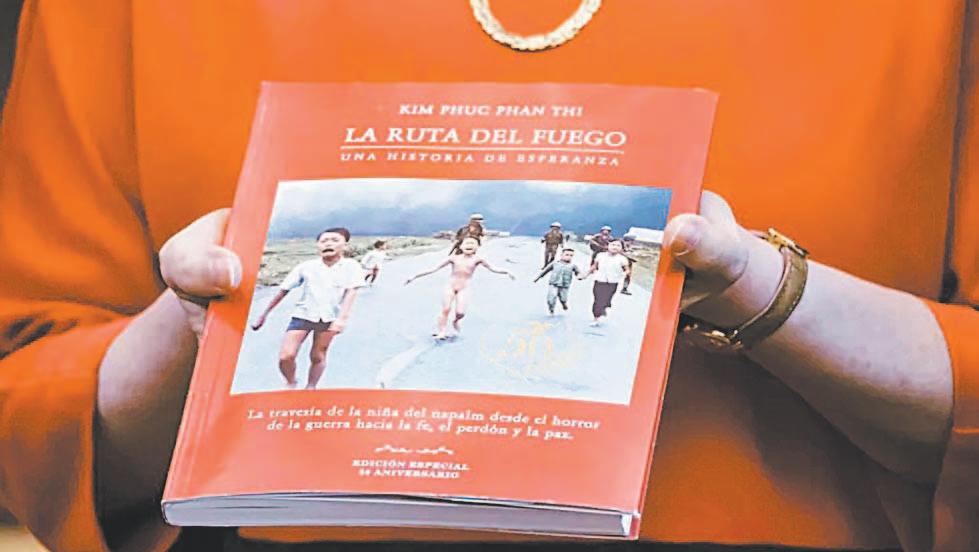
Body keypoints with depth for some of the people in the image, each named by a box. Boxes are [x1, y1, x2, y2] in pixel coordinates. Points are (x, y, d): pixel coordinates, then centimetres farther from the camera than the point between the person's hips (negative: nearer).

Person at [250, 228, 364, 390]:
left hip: (329, 318, 0)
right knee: (286, 356, -11)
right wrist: (263, 315, 5)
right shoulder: (306, 267, -3)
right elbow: (283, 291, 2)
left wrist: (342, 318, -28)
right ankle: (291, 384, 15)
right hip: (303, 315, 0)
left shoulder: (351, 266, -5)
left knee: (317, 357, 8)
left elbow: (351, 292, -13)